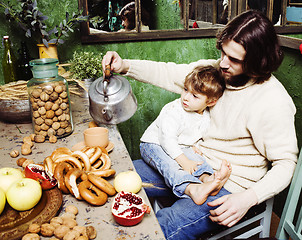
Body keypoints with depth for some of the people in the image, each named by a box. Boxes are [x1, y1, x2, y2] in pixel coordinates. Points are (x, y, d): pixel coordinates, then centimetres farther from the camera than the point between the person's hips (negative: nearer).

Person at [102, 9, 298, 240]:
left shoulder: (274, 102, -21)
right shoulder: (215, 70, -3)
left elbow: (285, 164, -15)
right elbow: (170, 74, 4)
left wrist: (249, 198, -30)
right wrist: (124, 65, -9)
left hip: (228, 188, -6)